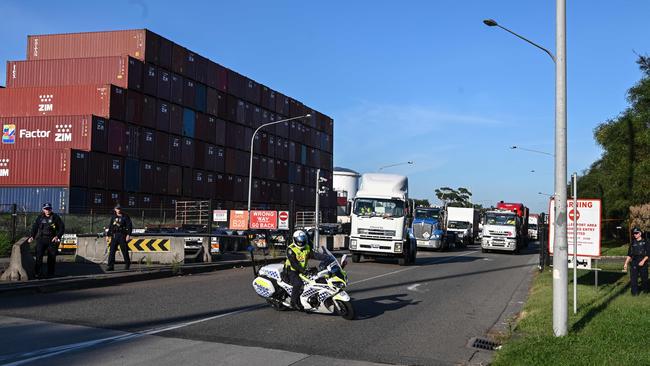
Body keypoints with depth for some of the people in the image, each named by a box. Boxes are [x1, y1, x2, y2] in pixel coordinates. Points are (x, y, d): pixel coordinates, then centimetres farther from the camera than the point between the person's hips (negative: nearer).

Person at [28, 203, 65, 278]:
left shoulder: (55, 217, 4)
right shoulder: (40, 217, 10)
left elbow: (62, 228, 3)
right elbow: (34, 227, 17)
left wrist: (57, 236, -10)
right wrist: (32, 236, 3)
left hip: (52, 240, -1)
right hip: (41, 239, 1)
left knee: (52, 257, 1)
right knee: (39, 255, -12)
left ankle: (50, 273, 12)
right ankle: (38, 272, -10)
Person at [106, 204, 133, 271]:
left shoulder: (125, 216, 0)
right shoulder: (113, 217, 14)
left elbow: (129, 226, -5)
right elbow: (110, 227, 19)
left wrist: (128, 235, -14)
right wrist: (108, 235, 15)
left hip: (122, 235, -4)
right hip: (114, 235, 4)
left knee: (124, 250, 1)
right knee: (112, 251, -2)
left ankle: (127, 263, 19)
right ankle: (110, 265, -1)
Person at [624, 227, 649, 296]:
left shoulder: (645, 242, 0)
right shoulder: (633, 243, 11)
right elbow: (629, 255, 13)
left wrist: (643, 261, -17)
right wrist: (626, 263, 7)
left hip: (643, 263, -3)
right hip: (634, 263, 3)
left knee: (644, 277, 5)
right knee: (633, 278, -5)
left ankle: (645, 289, 27)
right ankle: (635, 292, 0)